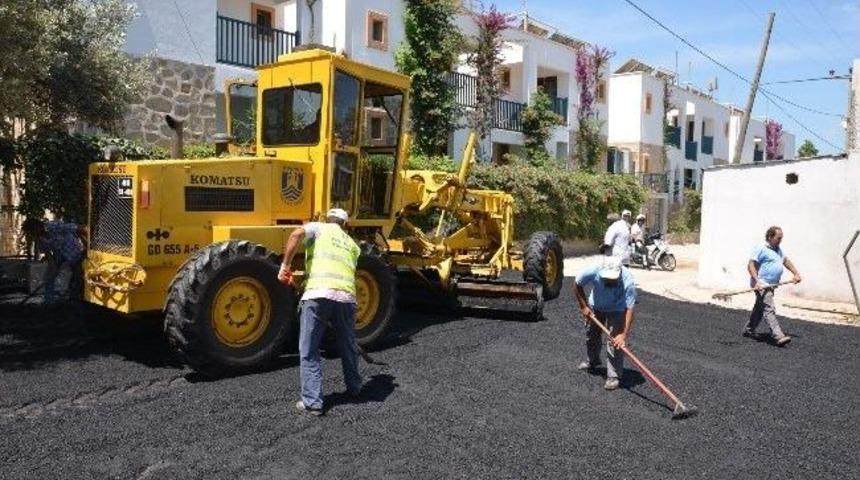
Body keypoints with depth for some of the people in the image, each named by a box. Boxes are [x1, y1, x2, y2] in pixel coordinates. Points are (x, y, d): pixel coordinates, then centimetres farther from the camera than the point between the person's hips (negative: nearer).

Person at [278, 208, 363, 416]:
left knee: (309, 352, 8)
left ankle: (312, 402, 7)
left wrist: (285, 266, -1)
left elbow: (296, 234, -4)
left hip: (318, 294, -4)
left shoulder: (318, 227, 16)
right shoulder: (352, 245, 29)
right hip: (346, 296, 4)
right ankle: (354, 387, 43)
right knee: (348, 346, 26)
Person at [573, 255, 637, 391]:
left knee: (615, 341, -15)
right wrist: (583, 306, -16)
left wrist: (624, 334, -43)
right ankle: (592, 361, 46)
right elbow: (577, 285, -15)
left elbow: (629, 309, -38)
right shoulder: (593, 271, -35)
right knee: (591, 334, 20)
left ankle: (613, 376, -4)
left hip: (616, 310, -3)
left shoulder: (628, 281, -39)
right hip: (595, 306, 3)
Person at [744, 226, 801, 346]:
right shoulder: (761, 249, -12)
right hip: (762, 285, -10)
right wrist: (757, 281, -27)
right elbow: (751, 265, -18)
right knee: (769, 309, -16)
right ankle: (778, 336, -23)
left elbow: (786, 261, 31)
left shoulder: (778, 249, 17)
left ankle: (749, 330, 30)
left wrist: (796, 273, 22)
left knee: (759, 309, 18)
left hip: (771, 285, 10)